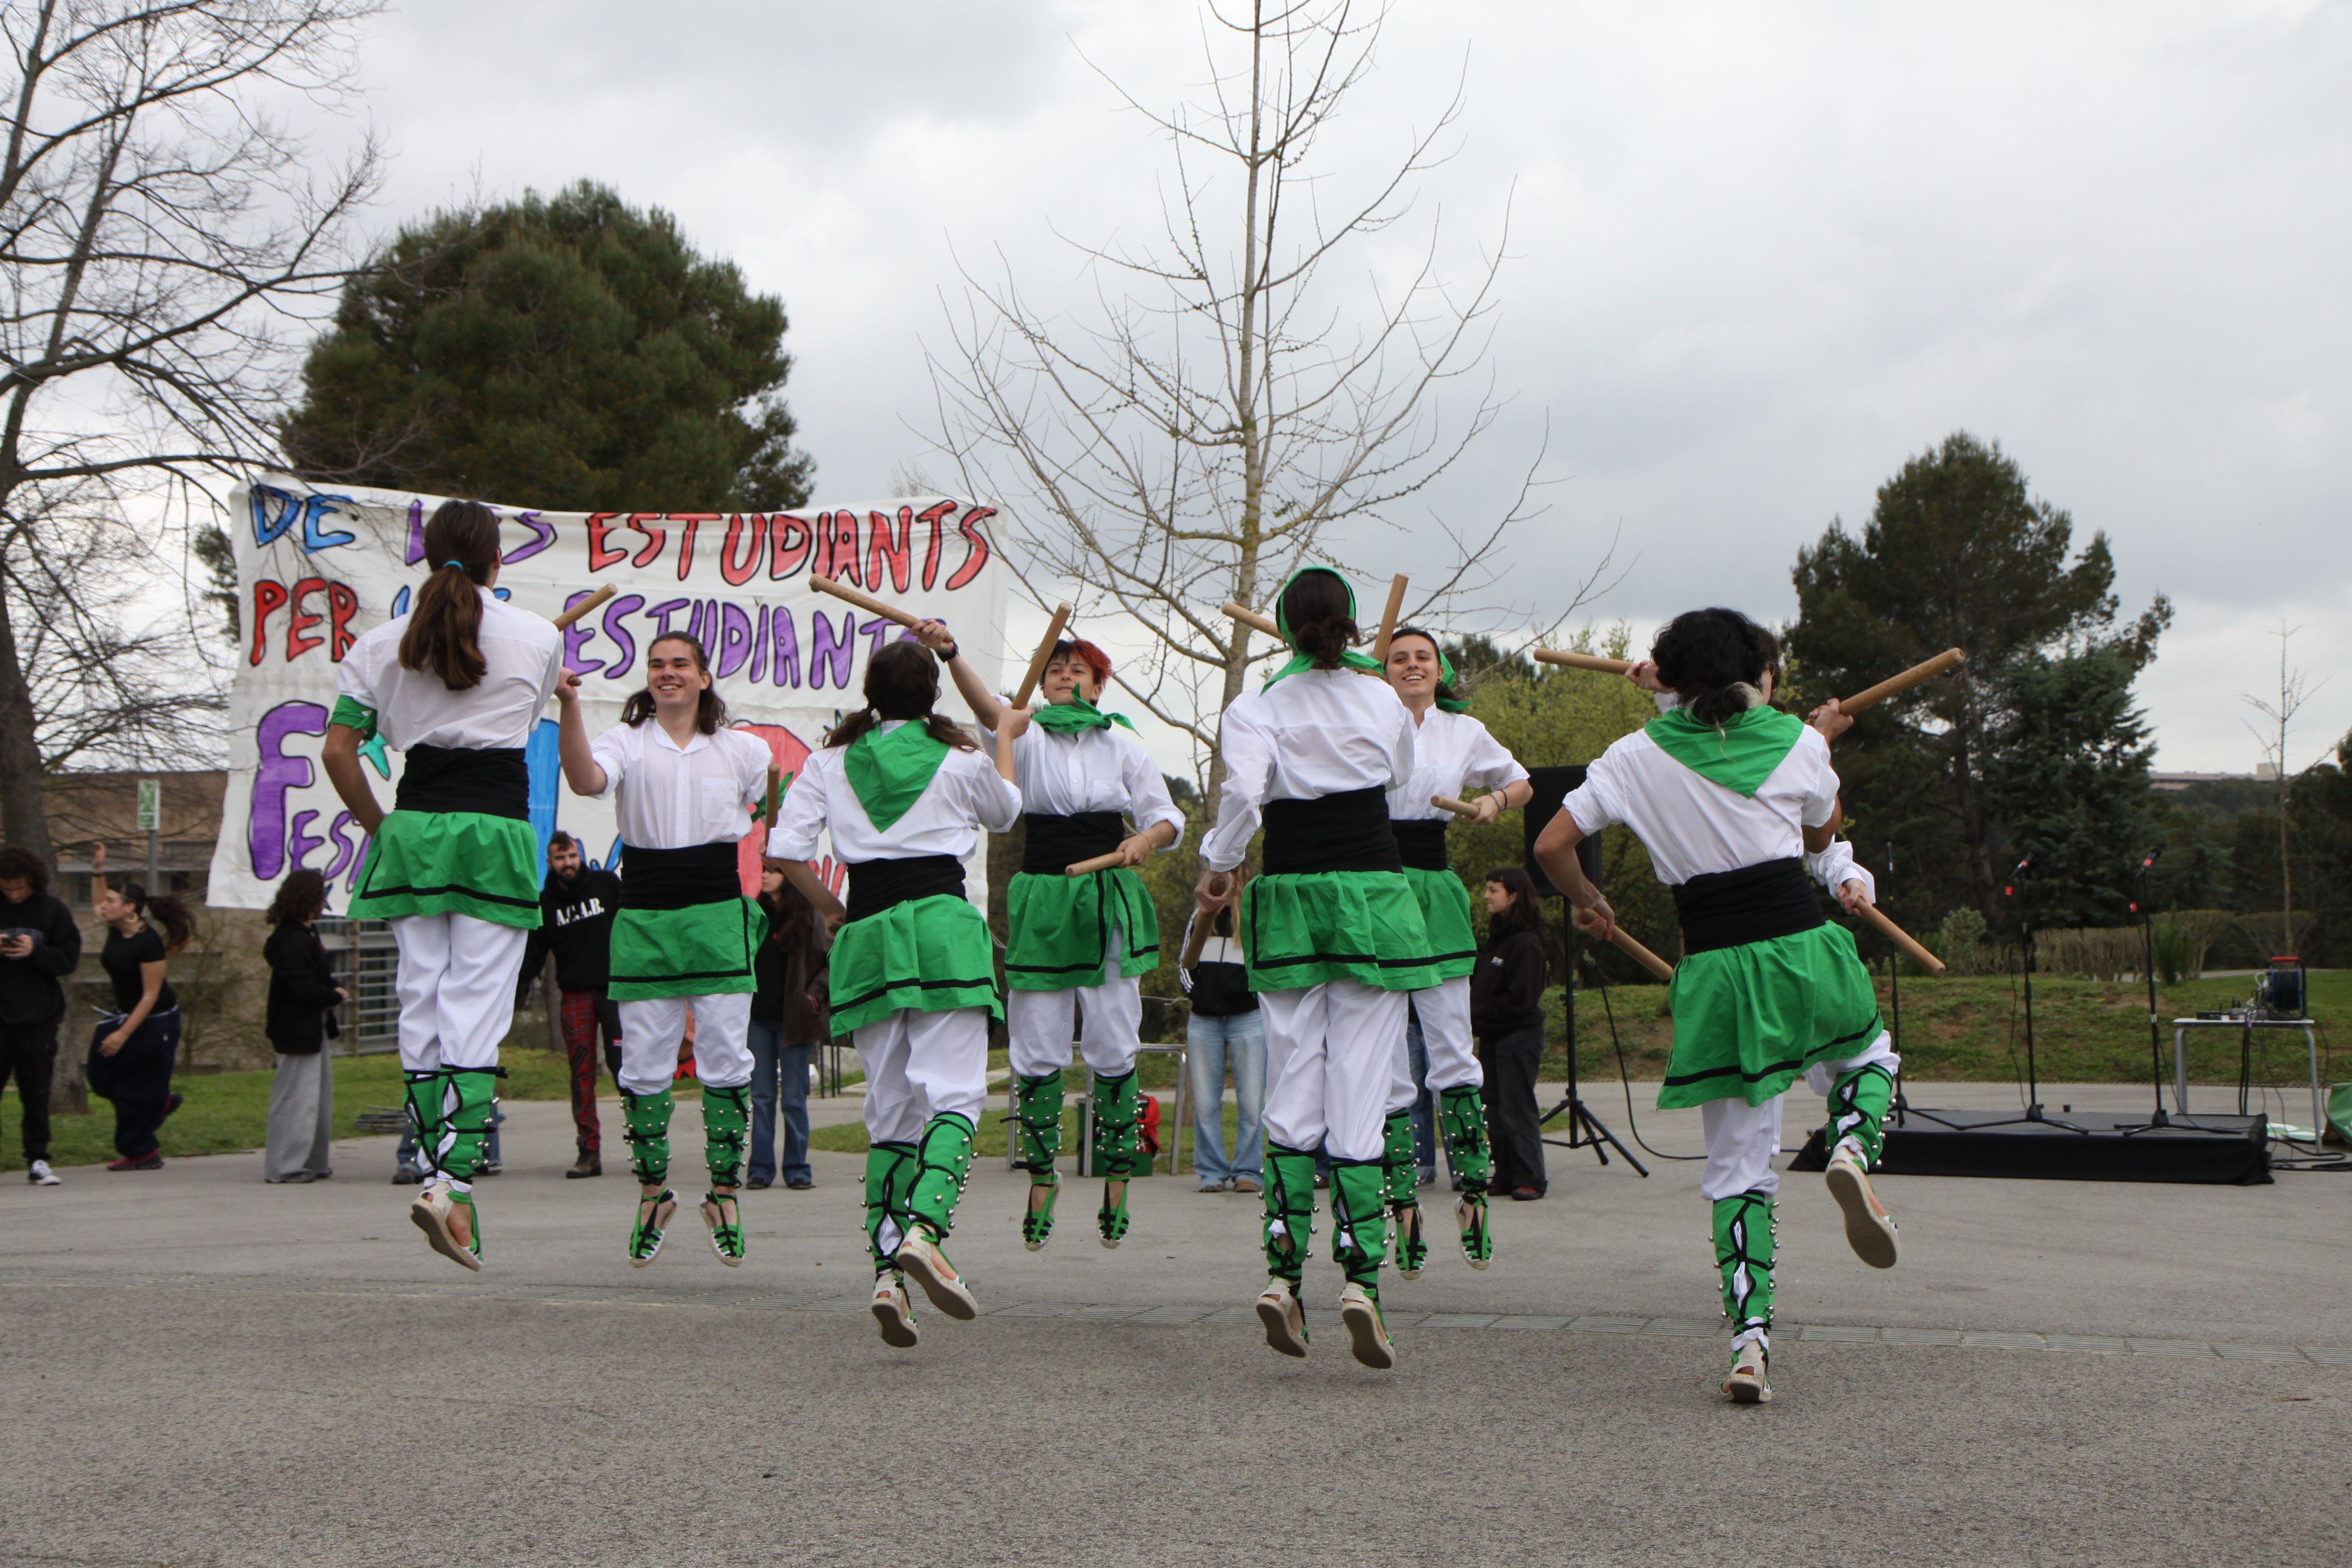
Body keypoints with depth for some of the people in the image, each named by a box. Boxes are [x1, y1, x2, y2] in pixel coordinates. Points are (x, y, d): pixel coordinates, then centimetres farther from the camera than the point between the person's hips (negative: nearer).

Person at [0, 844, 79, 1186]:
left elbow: (69, 959, 0)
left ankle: (37, 1161, 10)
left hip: (38, 1018, 0)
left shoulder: (53, 910, 2)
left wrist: (35, 952, -17)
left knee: (36, 1093, 4)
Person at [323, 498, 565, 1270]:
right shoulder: (537, 637, 3)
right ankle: (453, 1182, -16)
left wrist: (378, 826, 15)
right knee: (477, 1010, -5)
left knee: (421, 1004, 10)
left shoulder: (383, 641, 6)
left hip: (414, 828, 3)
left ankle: (433, 1170, 12)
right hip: (497, 827, -2)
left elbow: (338, 750, 3)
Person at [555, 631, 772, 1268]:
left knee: (726, 1059, -2)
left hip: (718, 912, 0)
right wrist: (570, 707, -32)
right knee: (645, 1063, 2)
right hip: (644, 916, 0)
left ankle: (724, 1193, 9)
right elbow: (587, 779, -19)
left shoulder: (742, 750, 8)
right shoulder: (627, 741, 3)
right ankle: (652, 1192, 16)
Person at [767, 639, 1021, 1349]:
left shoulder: (830, 762, 10)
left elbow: (785, 849, 4)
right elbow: (1004, 814, 27)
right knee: (954, 1092, -8)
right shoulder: (960, 763, 6)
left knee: (889, 1109, 9)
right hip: (943, 925, -3)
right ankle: (925, 1228, -34)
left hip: (867, 936, 3)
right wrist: (1006, 739, 43)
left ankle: (886, 1268, -2)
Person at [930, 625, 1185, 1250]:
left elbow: (1168, 817, 10)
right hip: (1041, 895, 0)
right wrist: (949, 655, -34)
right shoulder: (1028, 735, 5)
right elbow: (990, 709, -16)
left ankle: (1116, 1186, 7)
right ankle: (1041, 1180, 11)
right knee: (1037, 1050, 1)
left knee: (1114, 1048, 0)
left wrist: (1146, 840, -13)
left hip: (1109, 899, 0)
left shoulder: (1123, 743, 8)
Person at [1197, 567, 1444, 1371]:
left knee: (1292, 1094, 7)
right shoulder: (1384, 701, 6)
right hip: (1374, 893, 0)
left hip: (1290, 902, 0)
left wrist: (1218, 866, -4)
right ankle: (1361, 1277, -11)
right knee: (1361, 1098, -2)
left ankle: (1284, 1268, -1)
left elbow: (1242, 791, -18)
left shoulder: (1257, 708, -1)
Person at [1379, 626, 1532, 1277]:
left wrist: (1496, 800, 1)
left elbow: (1522, 783, 24)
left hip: (1435, 892, 2)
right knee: (1390, 1063, -2)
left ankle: (1472, 1192, 2)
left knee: (1452, 1053, -5)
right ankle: (1404, 1204, 2)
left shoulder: (1465, 732, 11)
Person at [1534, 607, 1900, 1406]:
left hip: (1713, 971, 1)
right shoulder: (1797, 743, 5)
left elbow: (1551, 845, 4)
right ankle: (1852, 1144, -4)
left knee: (1738, 1168, 8)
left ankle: (1750, 1338, -6)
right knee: (1870, 1054, 30)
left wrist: (1589, 904, 21)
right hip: (1800, 948, 0)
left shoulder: (1639, 755, 5)